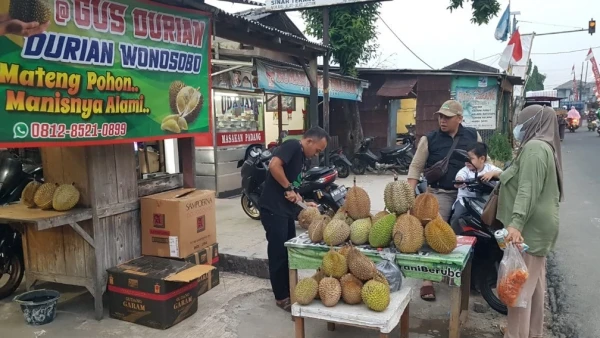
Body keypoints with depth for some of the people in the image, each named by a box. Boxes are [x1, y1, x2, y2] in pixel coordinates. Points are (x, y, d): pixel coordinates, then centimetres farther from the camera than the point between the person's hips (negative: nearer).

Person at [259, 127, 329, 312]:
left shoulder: (301, 157, 17)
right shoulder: (292, 145, -11)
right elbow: (274, 165, -27)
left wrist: (303, 203, 9)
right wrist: (289, 189, -20)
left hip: (286, 209, 10)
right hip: (273, 209, -10)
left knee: (290, 251, 17)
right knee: (279, 253, 0)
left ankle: (290, 290, 31)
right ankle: (281, 297, 12)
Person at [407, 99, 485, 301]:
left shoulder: (473, 136, 5)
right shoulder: (429, 139, -2)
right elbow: (416, 166, -1)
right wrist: (410, 192, -10)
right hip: (440, 193, -3)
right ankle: (427, 280, -5)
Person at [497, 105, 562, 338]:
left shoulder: (534, 147, -16)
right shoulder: (545, 146, 16)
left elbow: (528, 190, -28)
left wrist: (516, 223, -36)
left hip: (529, 227, -11)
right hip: (538, 226, 11)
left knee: (520, 284, -7)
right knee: (534, 281, 17)